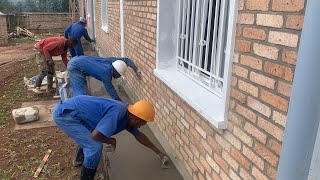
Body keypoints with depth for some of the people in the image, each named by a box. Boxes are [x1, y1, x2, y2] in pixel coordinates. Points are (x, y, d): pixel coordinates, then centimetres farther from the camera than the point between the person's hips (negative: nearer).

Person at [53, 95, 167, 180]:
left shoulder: (127, 115, 5)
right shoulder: (117, 113, -25)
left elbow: (139, 135, 18)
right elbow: (96, 135, -32)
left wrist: (158, 152, 25)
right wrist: (111, 141, -10)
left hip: (69, 111, 9)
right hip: (64, 114, -9)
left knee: (87, 138, 30)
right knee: (95, 146, -13)